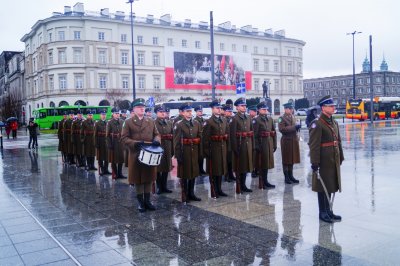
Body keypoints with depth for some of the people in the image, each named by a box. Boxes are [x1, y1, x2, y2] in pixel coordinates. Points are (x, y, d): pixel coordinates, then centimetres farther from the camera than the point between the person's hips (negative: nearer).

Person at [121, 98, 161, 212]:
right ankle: (140, 202, 15)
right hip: (136, 155, -3)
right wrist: (135, 143, -21)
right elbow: (124, 138, -5)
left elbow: (157, 134, 13)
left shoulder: (151, 121, 10)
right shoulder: (128, 122, -1)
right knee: (138, 179, 3)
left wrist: (156, 140, -11)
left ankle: (147, 200, 20)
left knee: (149, 178, 9)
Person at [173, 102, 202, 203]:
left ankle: (191, 194, 25)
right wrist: (177, 155, -14)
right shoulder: (178, 125, -7)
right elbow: (176, 142, -11)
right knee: (184, 174, 4)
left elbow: (199, 138, 10)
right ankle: (184, 196, 15)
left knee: (194, 173, 12)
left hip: (194, 152, 5)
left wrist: (199, 152, 5)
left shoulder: (196, 123, 9)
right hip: (184, 152, -5)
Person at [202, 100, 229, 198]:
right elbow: (205, 138, -12)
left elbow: (227, 134, 16)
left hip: (223, 149, 6)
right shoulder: (209, 122, -8)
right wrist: (206, 151, -15)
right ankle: (214, 192, 8)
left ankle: (219, 189, 23)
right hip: (213, 150, -6)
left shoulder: (224, 121, 12)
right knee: (213, 171, 1)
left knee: (221, 169, 12)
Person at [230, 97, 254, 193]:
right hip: (240, 145, -6)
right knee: (239, 167, 2)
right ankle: (238, 187, 10)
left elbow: (251, 132, 14)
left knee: (246, 165, 12)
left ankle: (243, 185, 23)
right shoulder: (235, 119, -8)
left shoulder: (248, 118, 13)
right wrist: (235, 148, -18)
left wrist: (252, 145, 9)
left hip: (248, 145, 7)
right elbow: (233, 135, -14)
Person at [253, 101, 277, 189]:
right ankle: (261, 183, 9)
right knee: (262, 164, 0)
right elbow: (255, 134, -14)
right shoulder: (256, 120, -8)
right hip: (262, 144, -7)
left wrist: (274, 144, 9)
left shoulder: (270, 119, 13)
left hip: (269, 145, 7)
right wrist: (257, 146, -19)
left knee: (267, 162, 13)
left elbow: (274, 132, 14)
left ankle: (265, 181, 24)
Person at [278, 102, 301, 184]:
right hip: (286, 141, -7)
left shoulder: (293, 117, 14)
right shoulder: (281, 118, -8)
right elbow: (282, 129, -21)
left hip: (294, 140, 7)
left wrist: (297, 127, 1)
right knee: (286, 160, 1)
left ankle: (290, 176, 20)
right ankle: (286, 177, 8)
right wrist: (294, 127, -23)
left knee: (292, 159, 11)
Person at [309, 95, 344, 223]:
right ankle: (323, 213, 15)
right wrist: (314, 162, -20)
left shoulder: (334, 123, 11)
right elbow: (314, 145, -18)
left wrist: (340, 157, 15)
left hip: (334, 161, 8)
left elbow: (338, 141, 17)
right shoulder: (317, 124, -14)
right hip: (323, 162, -8)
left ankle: (328, 210, 28)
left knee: (331, 185, 16)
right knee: (323, 187, 3)